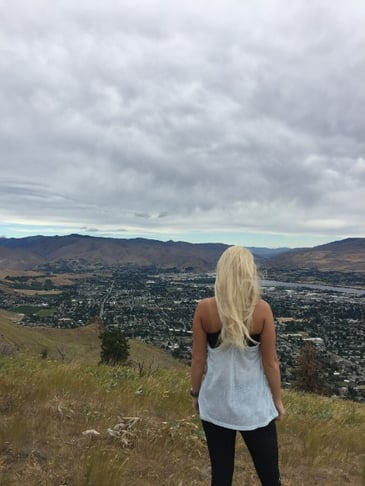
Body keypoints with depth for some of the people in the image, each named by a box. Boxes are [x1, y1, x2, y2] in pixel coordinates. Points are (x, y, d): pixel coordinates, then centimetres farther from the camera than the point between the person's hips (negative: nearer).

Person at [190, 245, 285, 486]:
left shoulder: (204, 308, -11)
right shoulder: (262, 309, -14)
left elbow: (198, 358, -4)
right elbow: (270, 362, -7)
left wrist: (195, 393, 11)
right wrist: (277, 400, 7)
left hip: (215, 403, 1)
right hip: (254, 405, -1)